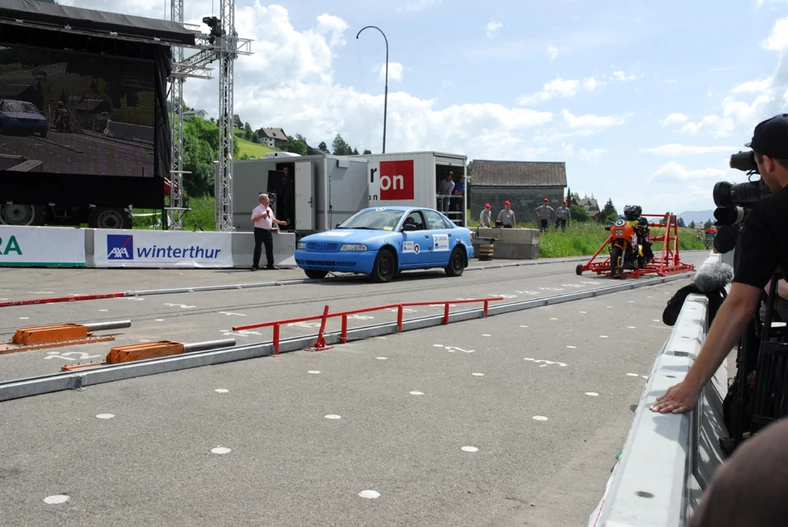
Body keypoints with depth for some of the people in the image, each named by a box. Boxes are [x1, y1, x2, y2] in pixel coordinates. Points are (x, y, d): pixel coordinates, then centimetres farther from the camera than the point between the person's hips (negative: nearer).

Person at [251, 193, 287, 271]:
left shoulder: (269, 209, 16)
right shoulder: (257, 209, -8)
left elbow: (272, 219, 27)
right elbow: (253, 220, -16)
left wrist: (280, 222, 22)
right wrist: (262, 216, -22)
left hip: (268, 231, 7)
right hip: (260, 231, -7)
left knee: (270, 248, 10)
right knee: (258, 248, -6)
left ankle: (270, 264, 18)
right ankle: (255, 265, -3)